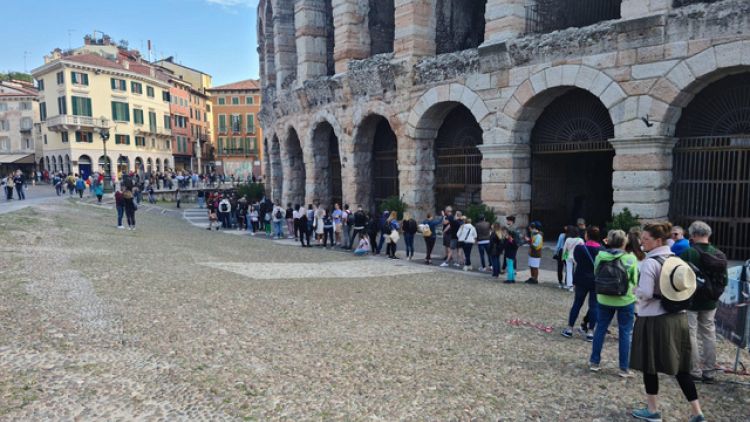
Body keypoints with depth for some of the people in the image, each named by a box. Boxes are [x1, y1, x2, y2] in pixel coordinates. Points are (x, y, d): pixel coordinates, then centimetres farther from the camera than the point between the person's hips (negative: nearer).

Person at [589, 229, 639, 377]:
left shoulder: (600, 256, -8)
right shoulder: (631, 258, -14)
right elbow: (634, 280, -2)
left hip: (604, 299, 3)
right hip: (625, 300, -2)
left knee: (600, 329, 15)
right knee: (625, 333, 8)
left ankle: (594, 362, 24)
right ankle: (624, 369, 15)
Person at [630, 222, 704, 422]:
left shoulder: (650, 262, -15)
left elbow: (645, 294, -19)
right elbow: (688, 287, 12)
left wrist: (636, 293, 1)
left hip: (654, 320, -7)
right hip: (679, 318, 7)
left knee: (650, 366, 7)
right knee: (680, 367, 14)